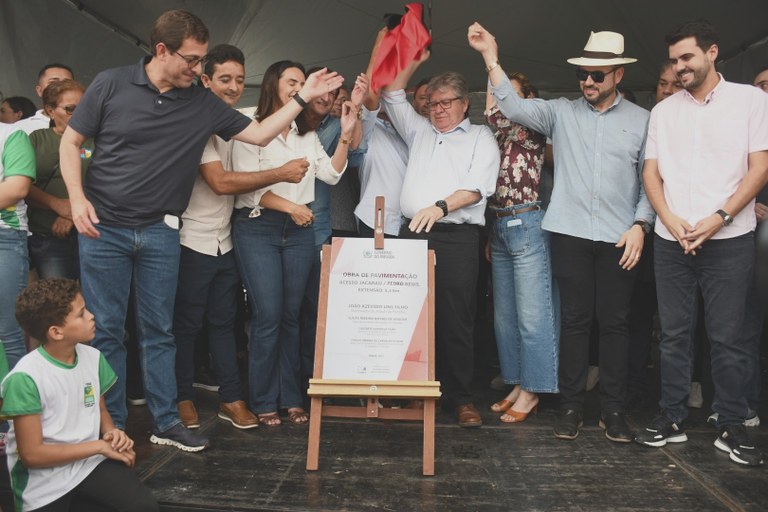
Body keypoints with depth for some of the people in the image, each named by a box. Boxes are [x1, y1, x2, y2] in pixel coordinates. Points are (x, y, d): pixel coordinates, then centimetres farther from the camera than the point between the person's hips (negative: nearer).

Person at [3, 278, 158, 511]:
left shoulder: (93, 357, -3)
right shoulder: (25, 378, -19)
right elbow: (31, 454, -16)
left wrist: (111, 433, -8)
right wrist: (100, 446, -15)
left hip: (90, 462, 4)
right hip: (43, 479, -3)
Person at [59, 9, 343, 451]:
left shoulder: (203, 104, 3)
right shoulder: (111, 84, -3)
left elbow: (260, 134, 5)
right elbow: (71, 141, 3)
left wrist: (303, 98, -1)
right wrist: (77, 198, -10)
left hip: (160, 233, 2)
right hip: (103, 228, -2)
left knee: (159, 331, 9)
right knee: (105, 330, 5)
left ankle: (167, 422, 19)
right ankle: (111, 424, 19)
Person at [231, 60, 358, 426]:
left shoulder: (308, 135, 17)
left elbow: (331, 174, 8)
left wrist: (345, 136, -2)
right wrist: (290, 206, -14)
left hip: (299, 231, 5)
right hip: (258, 229, -5)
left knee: (292, 315, 7)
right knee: (268, 316, -8)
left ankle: (291, 397, 15)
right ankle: (264, 402, 6)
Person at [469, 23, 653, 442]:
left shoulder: (641, 120, 8)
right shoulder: (560, 112, 8)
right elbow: (514, 107, -5)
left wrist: (640, 224, -4)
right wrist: (491, 58, -12)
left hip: (619, 237, 0)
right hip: (570, 234, 0)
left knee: (614, 323, 5)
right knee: (574, 320, 4)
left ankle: (613, 410, 16)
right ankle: (571, 406, 15)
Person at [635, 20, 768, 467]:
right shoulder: (663, 111, 12)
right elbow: (651, 172, 9)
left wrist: (719, 218, -13)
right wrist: (671, 221, -7)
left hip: (729, 240, -3)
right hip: (671, 240, 3)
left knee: (728, 336, 0)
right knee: (674, 333, 7)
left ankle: (732, 426, 13)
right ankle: (672, 418, 17)